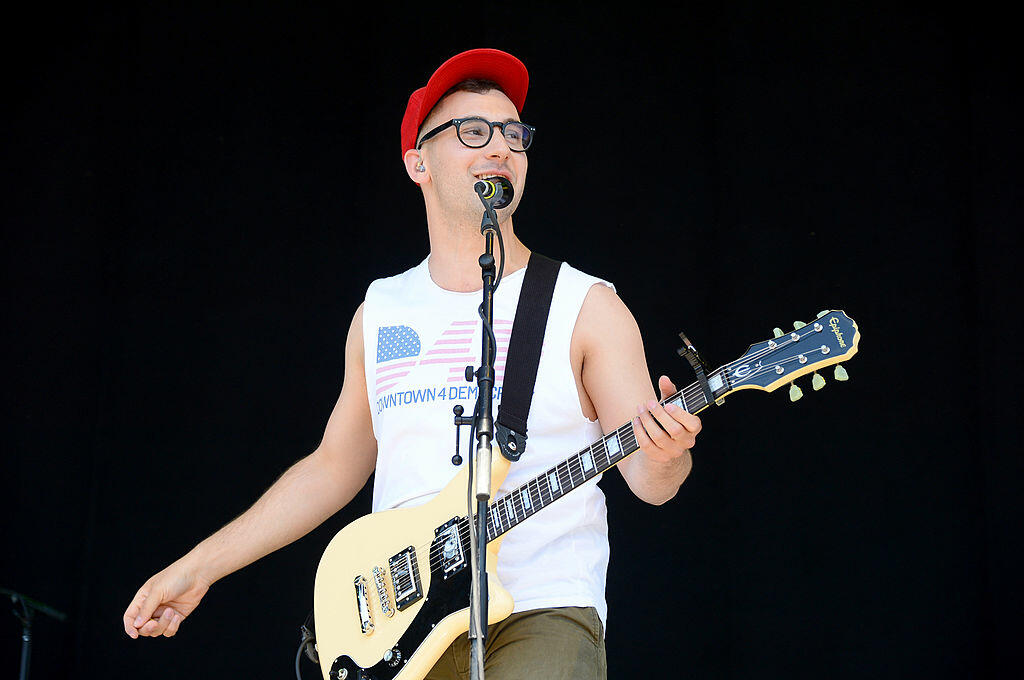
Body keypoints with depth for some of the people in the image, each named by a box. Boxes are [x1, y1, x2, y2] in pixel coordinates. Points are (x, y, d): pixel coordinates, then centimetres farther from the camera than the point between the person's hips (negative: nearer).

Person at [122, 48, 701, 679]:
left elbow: (646, 479, -1)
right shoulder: (380, 312, 12)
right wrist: (199, 566, 15)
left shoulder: (586, 307, 1)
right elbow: (336, 465, 18)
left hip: (541, 613, -3)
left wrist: (663, 456, -25)